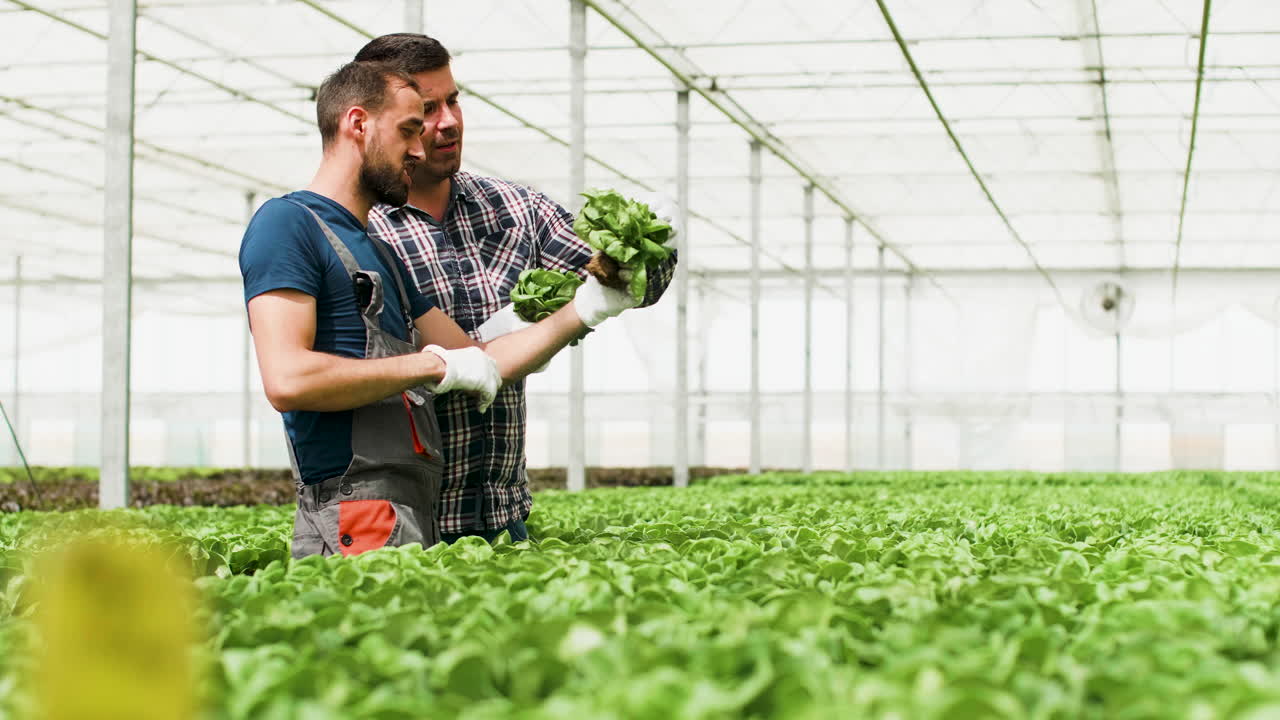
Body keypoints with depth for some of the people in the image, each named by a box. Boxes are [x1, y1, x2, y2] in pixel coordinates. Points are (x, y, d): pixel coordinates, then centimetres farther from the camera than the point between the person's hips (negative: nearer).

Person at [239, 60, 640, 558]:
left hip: (415, 517, 8)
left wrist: (585, 308, 16)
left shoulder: (379, 253, 25)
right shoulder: (287, 223, -4)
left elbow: (479, 364, 24)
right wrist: (434, 365, -12)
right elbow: (287, 379, -18)